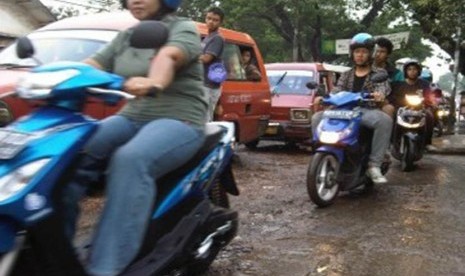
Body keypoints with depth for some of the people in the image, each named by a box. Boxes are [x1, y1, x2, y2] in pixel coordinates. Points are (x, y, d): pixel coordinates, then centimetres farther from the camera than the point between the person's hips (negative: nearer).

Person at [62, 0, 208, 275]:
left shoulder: (183, 28, -2)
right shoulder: (125, 37, 18)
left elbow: (169, 55, -26)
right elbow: (93, 65, 6)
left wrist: (154, 83, -48)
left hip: (179, 121, -6)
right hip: (131, 117, 7)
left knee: (130, 160, -37)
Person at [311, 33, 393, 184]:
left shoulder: (379, 73, 14)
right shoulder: (346, 75, 23)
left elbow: (383, 86, -7)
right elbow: (337, 90, 7)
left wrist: (379, 93, -34)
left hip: (368, 111, -3)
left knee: (385, 120, -37)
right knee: (317, 118, -19)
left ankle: (374, 165, -33)